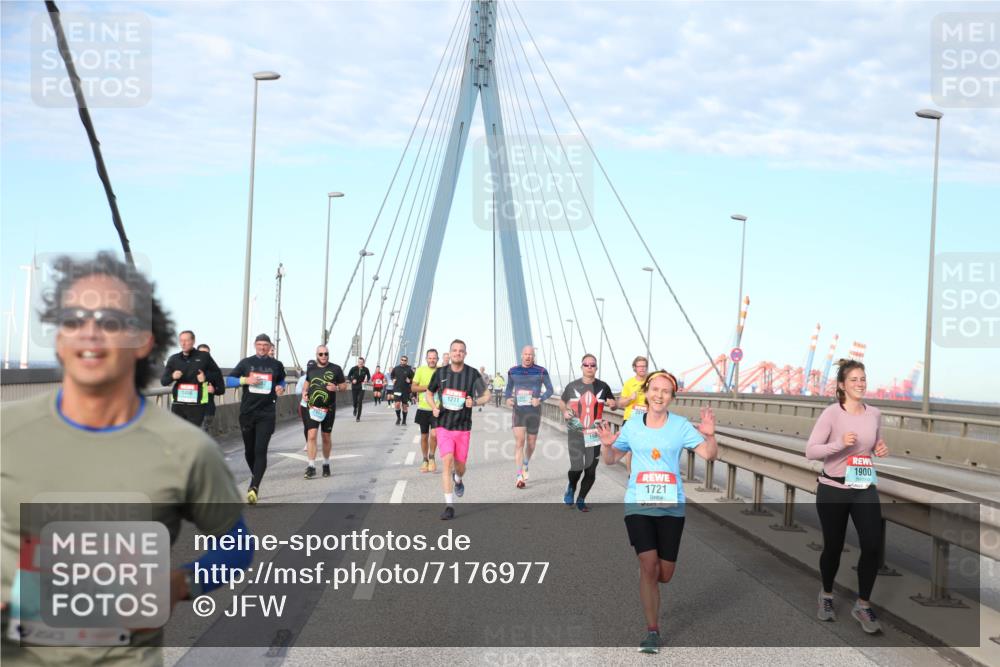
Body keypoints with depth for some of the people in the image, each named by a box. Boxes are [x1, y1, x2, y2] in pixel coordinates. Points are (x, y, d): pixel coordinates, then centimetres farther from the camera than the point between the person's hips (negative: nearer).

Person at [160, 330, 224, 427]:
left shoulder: (204, 357, 1)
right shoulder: (174, 359, 7)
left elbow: (217, 373, 13)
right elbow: (163, 380, 5)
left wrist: (206, 377, -6)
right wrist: (172, 377, -16)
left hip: (197, 405, -3)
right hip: (177, 404, 3)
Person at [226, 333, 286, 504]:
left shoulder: (276, 365, 8)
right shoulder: (246, 363, 6)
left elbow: (282, 380, 25)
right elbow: (228, 380, 5)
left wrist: (281, 388, 2)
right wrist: (245, 380, -11)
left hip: (266, 414, -2)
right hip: (247, 412, 2)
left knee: (261, 450, -14)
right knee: (249, 450, 11)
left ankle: (254, 487, -22)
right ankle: (256, 477, 35)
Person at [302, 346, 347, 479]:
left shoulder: (335, 369, -1)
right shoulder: (311, 369, 7)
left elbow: (344, 385, 4)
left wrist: (336, 388, -16)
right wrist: (304, 392, 3)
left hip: (328, 408, -1)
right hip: (312, 407, 1)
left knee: (326, 437, 11)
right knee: (311, 435, -11)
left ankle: (326, 464, 28)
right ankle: (311, 467, -9)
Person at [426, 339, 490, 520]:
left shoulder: (472, 374, -5)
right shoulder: (440, 373, 0)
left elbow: (487, 396, -1)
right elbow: (429, 393, 14)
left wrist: (474, 402, -22)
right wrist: (434, 407, -6)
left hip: (463, 427, 0)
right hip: (444, 426, 0)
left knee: (460, 466, 10)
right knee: (447, 462, -14)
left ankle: (458, 480, 49)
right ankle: (449, 506, -12)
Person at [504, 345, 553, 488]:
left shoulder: (541, 372, -3)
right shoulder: (513, 371, 4)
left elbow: (549, 390, 0)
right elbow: (509, 388, 16)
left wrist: (540, 399, -18)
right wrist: (508, 399, -5)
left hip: (534, 411, 0)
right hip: (518, 411, 0)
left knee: (531, 443, 12)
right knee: (519, 442, -15)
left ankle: (525, 466, 43)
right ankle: (519, 476, -16)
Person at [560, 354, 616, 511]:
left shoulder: (603, 387, 4)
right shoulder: (572, 386, 3)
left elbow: (613, 403, 16)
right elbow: (562, 402, 18)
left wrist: (612, 403, -8)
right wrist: (565, 411, -3)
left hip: (595, 435, 1)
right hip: (576, 434, -1)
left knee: (591, 471, 3)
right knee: (577, 467, -12)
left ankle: (581, 500, 24)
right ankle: (571, 488, 22)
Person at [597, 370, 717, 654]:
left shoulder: (681, 426, -2)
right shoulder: (632, 426, 2)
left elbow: (709, 455, -7)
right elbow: (610, 460, 11)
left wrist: (709, 436, -26)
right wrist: (606, 445, -10)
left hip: (671, 507, 0)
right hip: (638, 505, 0)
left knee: (664, 574, 6)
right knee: (649, 566, -11)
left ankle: (645, 590, 43)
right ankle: (652, 631, 2)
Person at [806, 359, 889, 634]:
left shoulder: (874, 414, 1)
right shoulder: (831, 413, -13)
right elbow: (810, 451, -17)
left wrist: (882, 451, -6)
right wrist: (840, 443, -29)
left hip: (865, 489, 3)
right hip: (833, 490, -3)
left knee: (873, 546, -9)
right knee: (833, 547, 10)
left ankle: (863, 605, 8)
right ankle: (826, 595, 36)